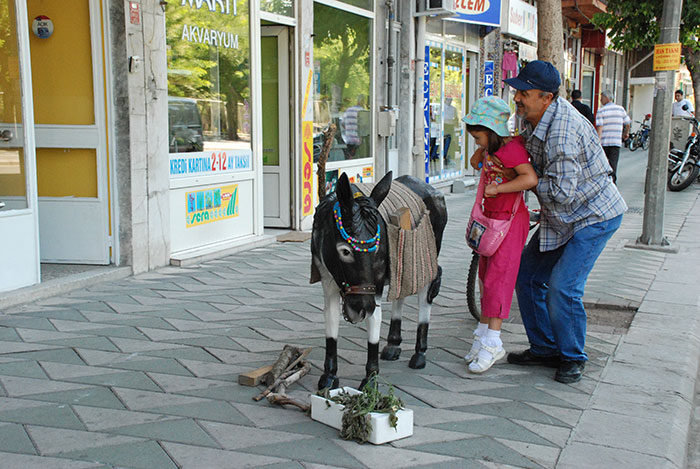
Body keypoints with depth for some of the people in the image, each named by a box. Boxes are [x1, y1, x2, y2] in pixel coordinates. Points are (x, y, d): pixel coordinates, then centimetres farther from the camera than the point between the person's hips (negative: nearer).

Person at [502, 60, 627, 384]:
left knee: (562, 288, -16)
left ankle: (573, 359, 6)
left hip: (593, 217, -10)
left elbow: (562, 191, -32)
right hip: (559, 218, 10)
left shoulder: (563, 132, -30)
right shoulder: (535, 117, -1)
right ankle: (544, 349, 21)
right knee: (527, 275, 7)